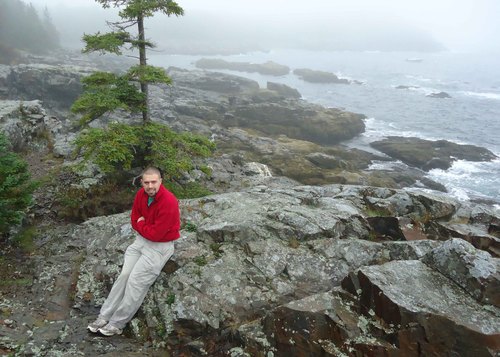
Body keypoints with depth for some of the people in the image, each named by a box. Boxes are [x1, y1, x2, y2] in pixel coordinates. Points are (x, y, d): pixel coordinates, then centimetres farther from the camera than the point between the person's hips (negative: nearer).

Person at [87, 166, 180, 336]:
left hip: (160, 246, -6)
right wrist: (147, 227, -8)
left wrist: (141, 224, -9)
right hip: (141, 240, 6)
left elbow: (156, 234, -25)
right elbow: (134, 220, 9)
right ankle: (104, 316, 3)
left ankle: (117, 323, -1)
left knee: (136, 281, -13)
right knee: (124, 274, -6)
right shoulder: (141, 194, -4)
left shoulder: (168, 202, -27)